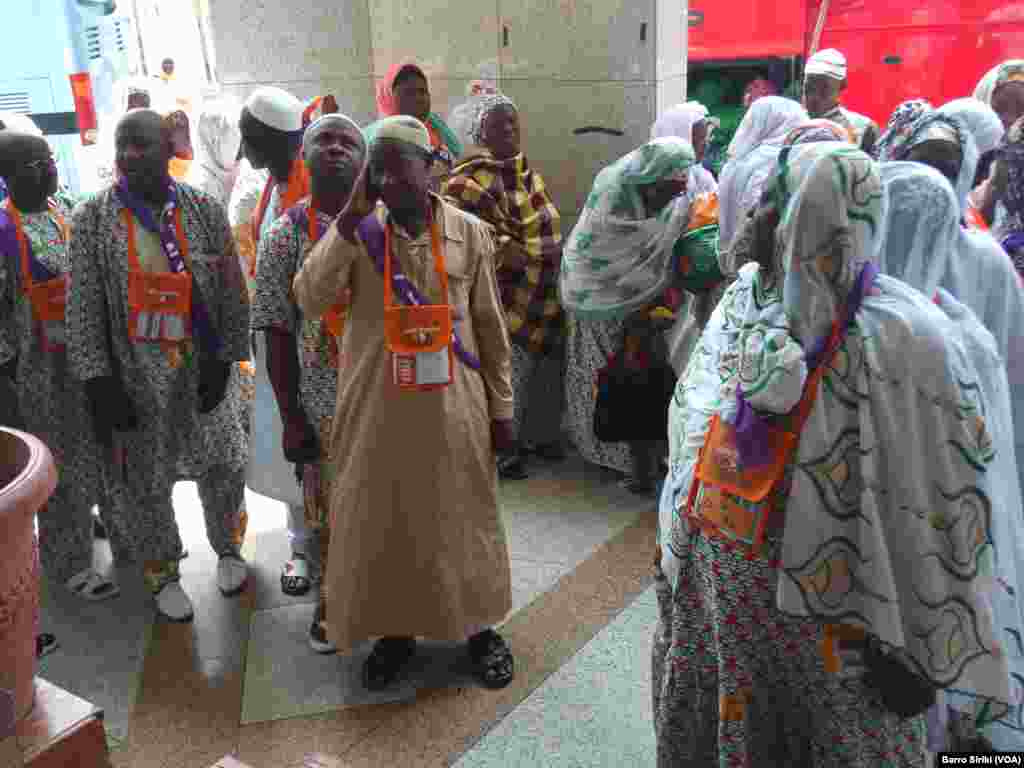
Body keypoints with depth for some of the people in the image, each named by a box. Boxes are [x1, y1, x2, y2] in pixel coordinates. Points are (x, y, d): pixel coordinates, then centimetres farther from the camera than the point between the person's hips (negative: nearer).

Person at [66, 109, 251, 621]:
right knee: (142, 481, 8)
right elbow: (83, 307, -6)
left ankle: (227, 549, 39)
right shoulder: (93, 218, -4)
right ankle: (162, 574, 29)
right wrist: (98, 382, -12)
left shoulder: (204, 210, 0)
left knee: (221, 466, 13)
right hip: (133, 373, -1)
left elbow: (231, 293, 0)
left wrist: (223, 360, -5)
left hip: (200, 366, 1)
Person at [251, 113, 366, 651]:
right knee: (327, 509, 11)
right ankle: (331, 599, 36)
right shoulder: (286, 234, -2)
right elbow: (278, 333, -2)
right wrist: (291, 419, -4)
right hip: (325, 401, -1)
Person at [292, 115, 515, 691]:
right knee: (380, 520, 11)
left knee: (463, 517, 13)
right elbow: (309, 300, -17)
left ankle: (480, 625, 33)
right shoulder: (358, 234, -2)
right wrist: (350, 220, -22)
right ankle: (396, 631, 33)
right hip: (378, 408, 1)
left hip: (454, 407, 0)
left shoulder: (470, 233, -2)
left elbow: (491, 328, 2)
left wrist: (502, 407, 3)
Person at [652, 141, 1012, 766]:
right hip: (712, 572, 6)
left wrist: (913, 647, -14)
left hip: (821, 599, -5)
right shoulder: (744, 298, -2)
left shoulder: (899, 337, -20)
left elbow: (941, 505, -18)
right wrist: (680, 536, 13)